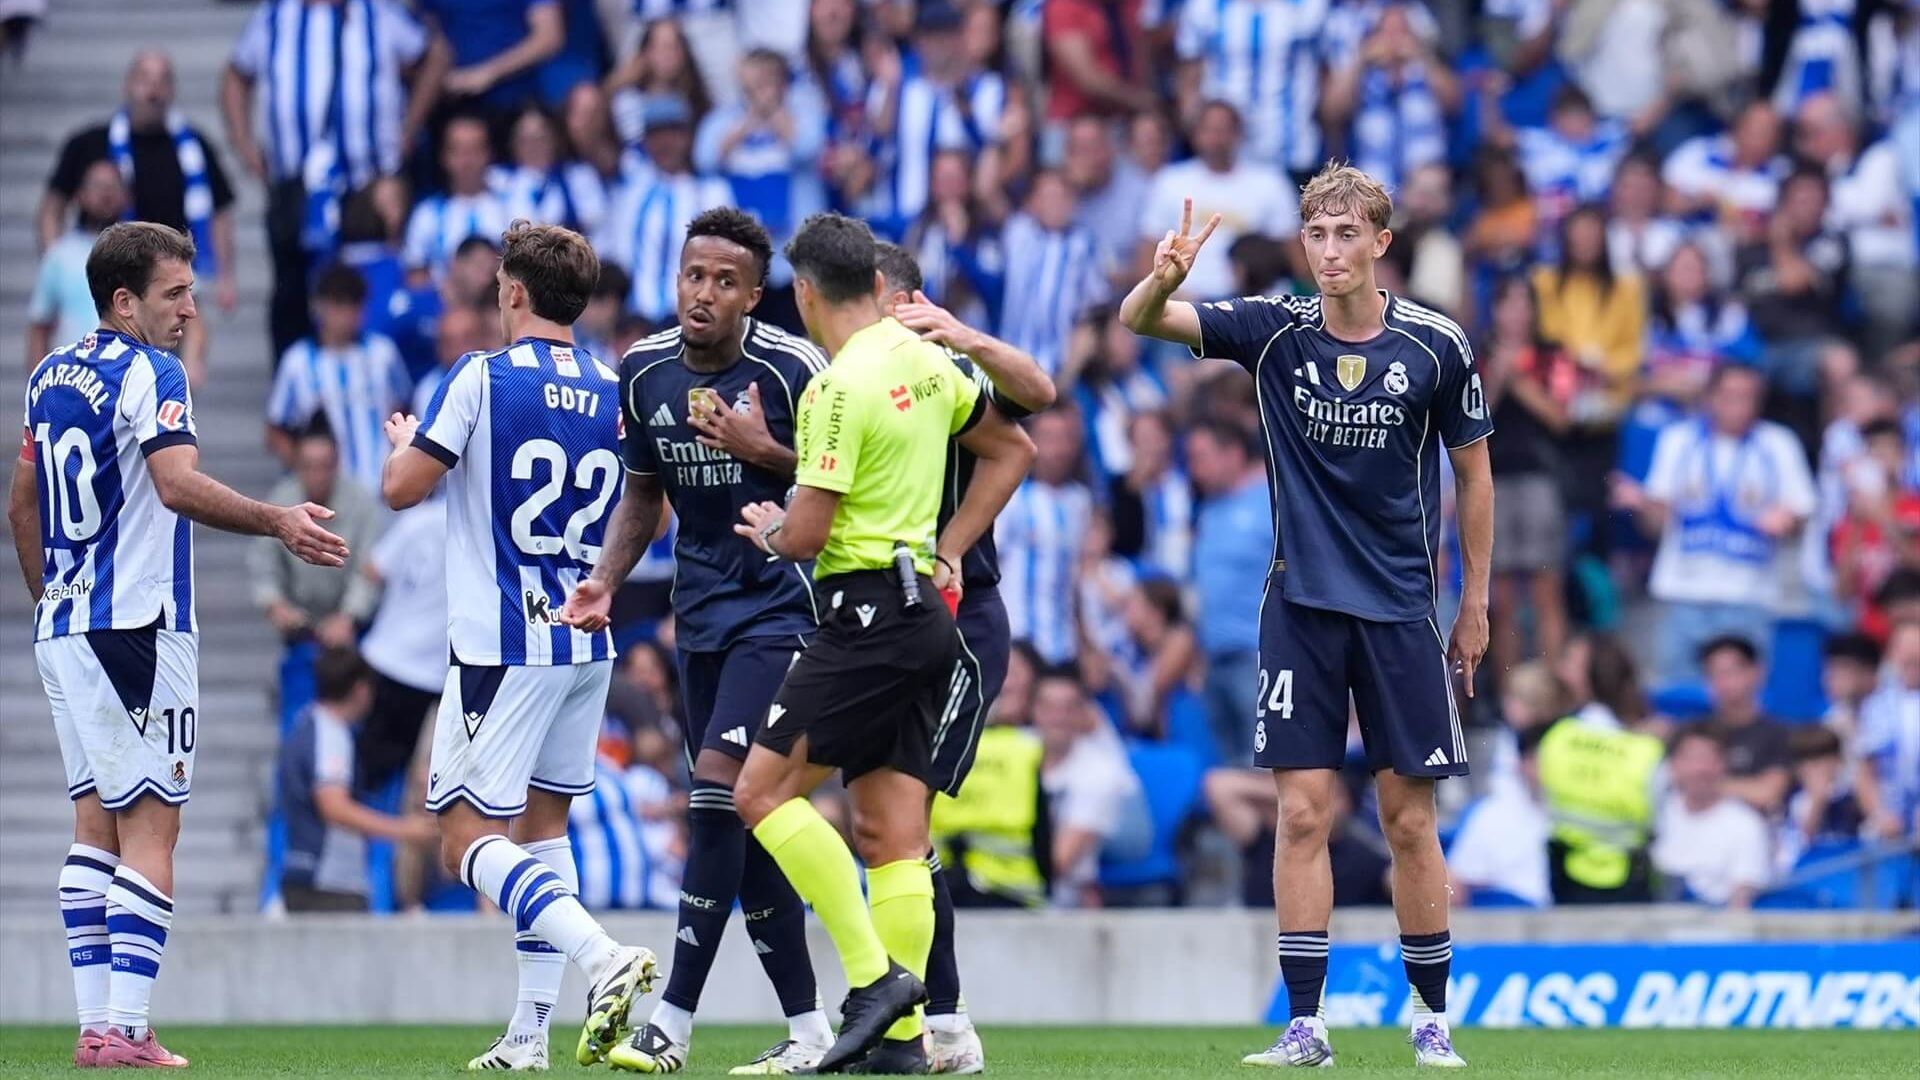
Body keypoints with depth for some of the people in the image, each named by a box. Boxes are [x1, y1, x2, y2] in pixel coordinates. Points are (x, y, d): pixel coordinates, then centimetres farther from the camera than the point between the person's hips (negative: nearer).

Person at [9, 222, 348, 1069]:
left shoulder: (51, 375, 13)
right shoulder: (149, 374, -12)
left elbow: (21, 505, 21)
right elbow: (178, 484, -27)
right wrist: (276, 521, -30)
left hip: (63, 627, 8)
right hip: (135, 627, -8)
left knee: (97, 822, 12)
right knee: (150, 830, -5)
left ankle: (95, 1025, 8)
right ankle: (127, 1032, -11)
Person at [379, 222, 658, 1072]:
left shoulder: (483, 379, -10)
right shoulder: (612, 396, 7)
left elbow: (402, 488, -10)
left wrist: (403, 439, 11)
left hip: (503, 643, -6)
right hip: (587, 645, 6)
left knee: (466, 837, -4)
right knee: (544, 821, 16)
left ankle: (602, 959, -24)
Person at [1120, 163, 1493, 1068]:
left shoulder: (1436, 346, -4)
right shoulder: (1277, 329, -3)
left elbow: (1473, 472, 7)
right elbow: (1140, 320, -12)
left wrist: (1475, 603, 8)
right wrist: (1162, 279, -36)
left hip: (1402, 610, 0)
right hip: (1302, 605, 0)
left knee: (1409, 818, 2)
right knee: (1303, 811, -4)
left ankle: (1433, 1018, 14)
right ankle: (1304, 1022, 0)